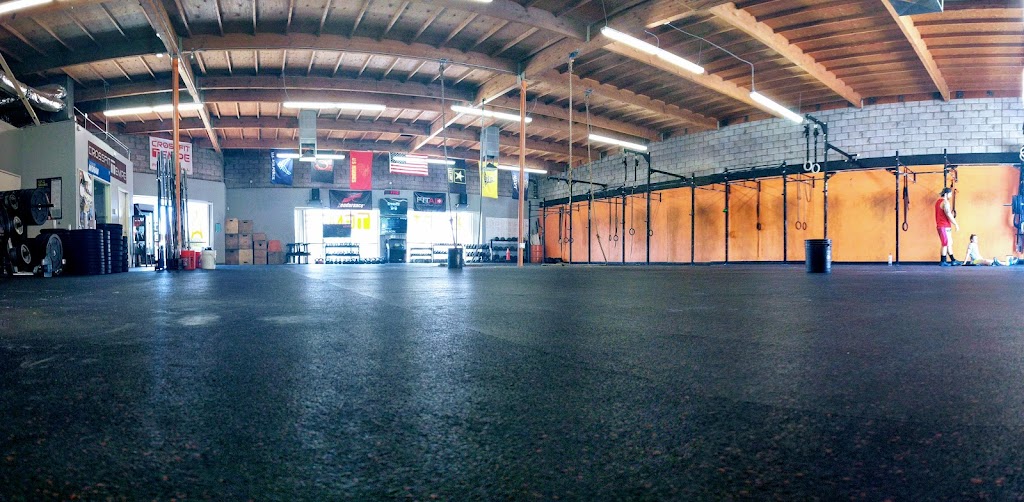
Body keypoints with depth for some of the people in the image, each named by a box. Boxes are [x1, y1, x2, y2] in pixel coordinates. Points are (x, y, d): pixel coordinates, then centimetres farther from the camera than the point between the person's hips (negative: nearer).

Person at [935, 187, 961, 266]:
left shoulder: (938, 201, 16)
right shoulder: (945, 202, -14)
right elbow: (949, 215, -18)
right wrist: (956, 224, -13)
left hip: (940, 226, 10)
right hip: (945, 226, -10)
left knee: (950, 243, 13)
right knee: (946, 244, -4)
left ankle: (953, 260, 17)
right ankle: (942, 262, 0)